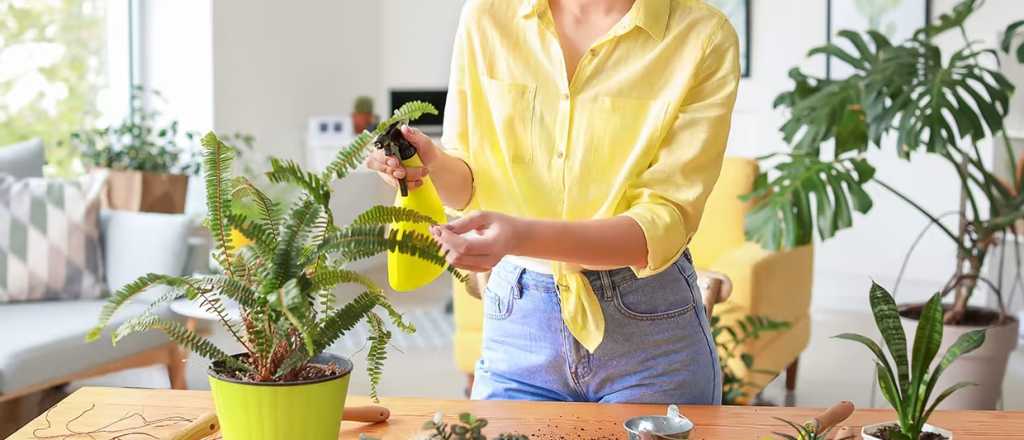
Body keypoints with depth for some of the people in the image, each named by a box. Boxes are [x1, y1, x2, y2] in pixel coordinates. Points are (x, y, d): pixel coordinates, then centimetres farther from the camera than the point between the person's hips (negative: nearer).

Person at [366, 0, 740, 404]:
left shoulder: (704, 37, -12)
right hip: (516, 321, 2)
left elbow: (666, 221, -17)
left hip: (648, 328, -2)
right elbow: (467, 182, 6)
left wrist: (524, 236, -33)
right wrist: (434, 165, -18)